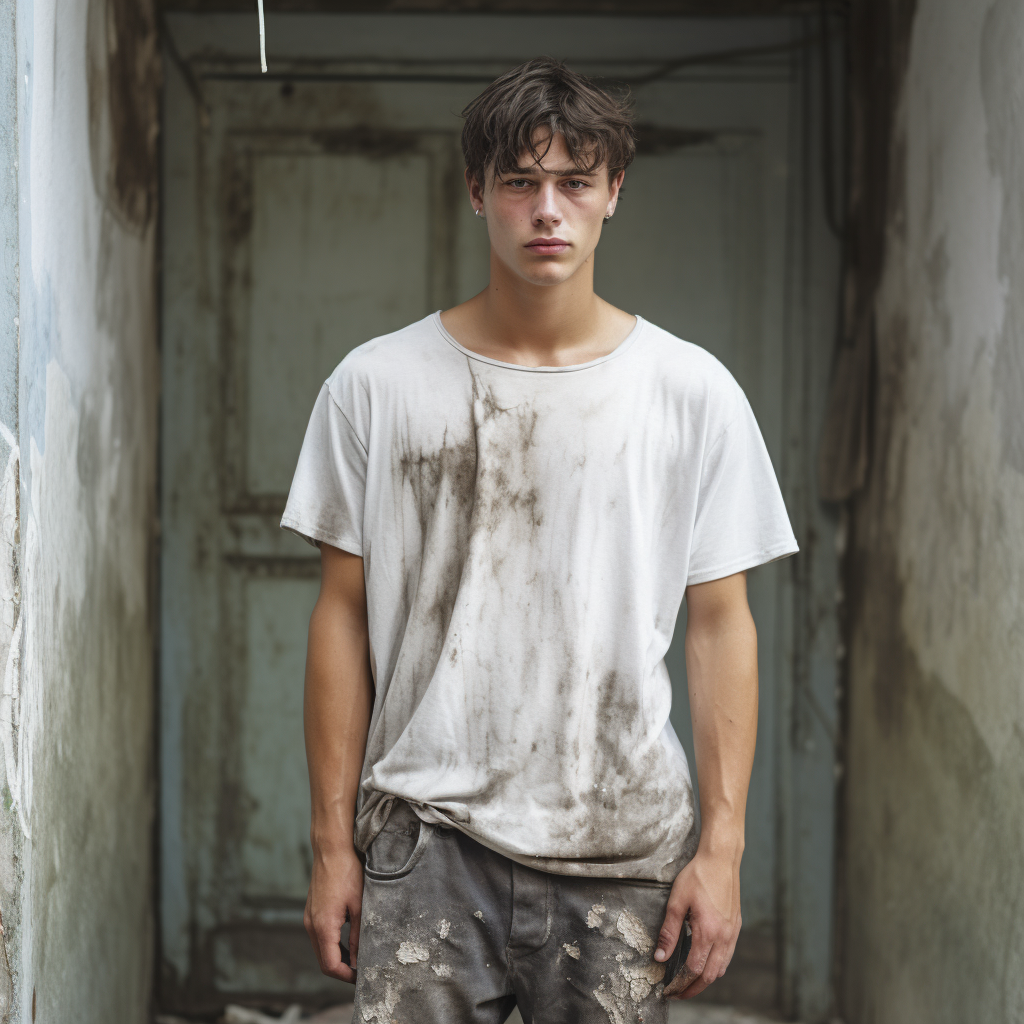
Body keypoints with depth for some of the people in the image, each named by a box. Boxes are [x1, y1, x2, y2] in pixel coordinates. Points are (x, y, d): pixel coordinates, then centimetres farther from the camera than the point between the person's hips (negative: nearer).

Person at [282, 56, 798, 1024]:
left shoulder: (692, 391, 3)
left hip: (620, 841, 0)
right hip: (425, 835, 0)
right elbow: (344, 616, 5)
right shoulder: (376, 385, 3)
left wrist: (722, 842, -2)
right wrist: (332, 841, 3)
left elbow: (719, 625, 4)